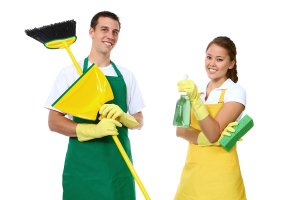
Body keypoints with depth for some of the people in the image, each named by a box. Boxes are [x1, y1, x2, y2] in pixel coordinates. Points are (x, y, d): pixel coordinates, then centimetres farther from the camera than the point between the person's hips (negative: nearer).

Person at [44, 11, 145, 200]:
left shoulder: (126, 75, 9)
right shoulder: (70, 73, -1)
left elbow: (139, 121, 11)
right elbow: (54, 122, -5)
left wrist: (123, 116, -13)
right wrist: (93, 130, -21)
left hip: (119, 165, 3)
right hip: (82, 165, -3)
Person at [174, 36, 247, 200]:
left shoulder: (235, 91, -9)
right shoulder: (196, 90, 8)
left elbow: (213, 134, -19)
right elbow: (180, 130, -3)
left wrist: (195, 99, -27)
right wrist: (205, 138, -20)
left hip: (219, 173, -5)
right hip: (192, 169, 5)